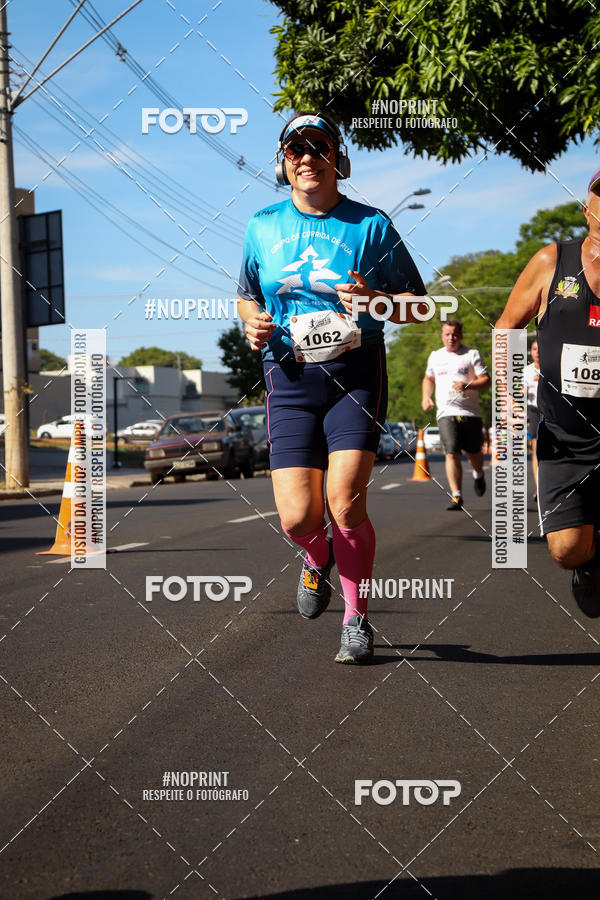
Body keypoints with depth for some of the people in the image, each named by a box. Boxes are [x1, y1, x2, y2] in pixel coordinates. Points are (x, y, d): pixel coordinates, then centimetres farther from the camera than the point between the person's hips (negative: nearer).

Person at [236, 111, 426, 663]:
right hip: (289, 378, 2)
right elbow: (247, 296, 24)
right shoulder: (263, 226, 10)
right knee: (297, 517, -8)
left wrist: (375, 302, -15)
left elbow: (417, 302, 5)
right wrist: (253, 322, 1)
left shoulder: (370, 225, 1)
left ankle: (356, 619, 6)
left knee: (345, 502, -15)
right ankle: (318, 559, 31)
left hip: (356, 373, -2)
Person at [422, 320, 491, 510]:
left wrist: (467, 386, -20)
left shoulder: (471, 355, 3)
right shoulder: (435, 356, 15)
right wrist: (426, 396, 14)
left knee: (473, 452, 7)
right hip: (446, 413, 1)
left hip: (470, 412, -1)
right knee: (452, 453, -13)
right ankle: (456, 496, -13)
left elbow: (486, 380, -3)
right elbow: (429, 378, 32)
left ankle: (478, 475, 42)